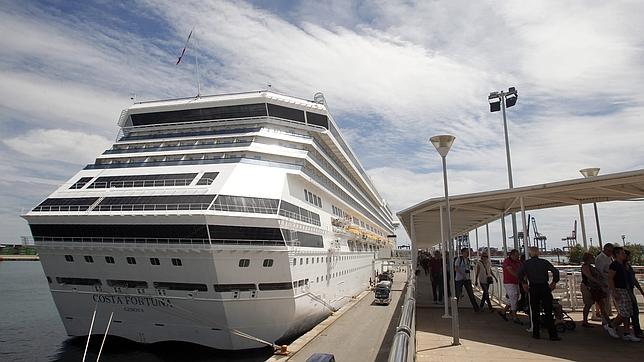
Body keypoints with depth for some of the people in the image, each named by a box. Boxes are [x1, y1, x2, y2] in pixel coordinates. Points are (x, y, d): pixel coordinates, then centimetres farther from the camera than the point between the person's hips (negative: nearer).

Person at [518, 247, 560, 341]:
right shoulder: (544, 262, 4)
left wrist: (524, 283, 0)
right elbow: (555, 271, -6)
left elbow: (520, 273, -11)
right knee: (548, 312, 3)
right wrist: (554, 282, 4)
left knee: (535, 311, 8)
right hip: (545, 287, 0)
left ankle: (536, 333, 12)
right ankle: (553, 335, 2)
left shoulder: (526, 263, 2)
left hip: (533, 288, 0)